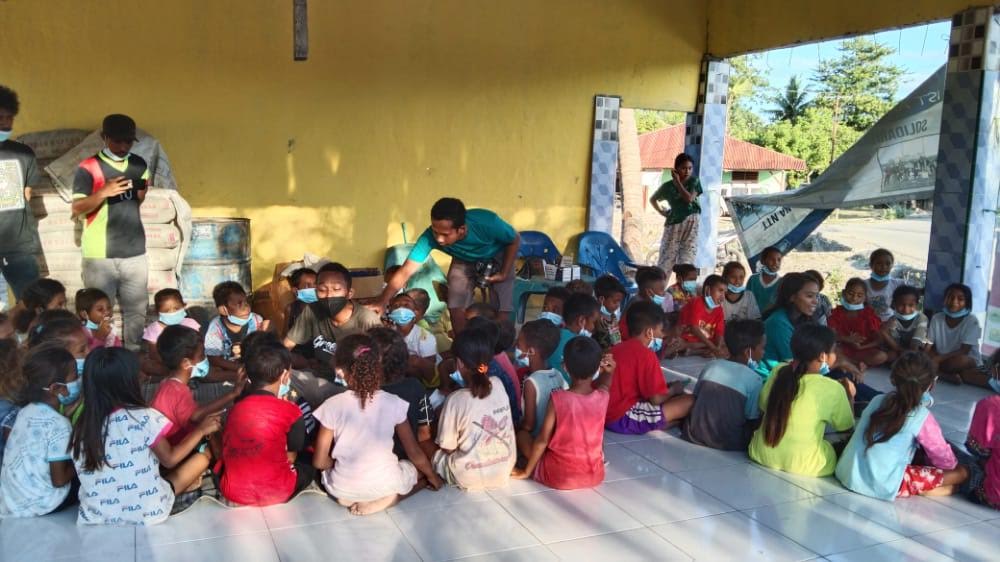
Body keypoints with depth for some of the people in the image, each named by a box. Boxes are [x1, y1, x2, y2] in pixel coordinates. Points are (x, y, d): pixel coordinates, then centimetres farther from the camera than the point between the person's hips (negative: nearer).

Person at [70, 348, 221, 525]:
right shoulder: (144, 417, -15)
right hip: (145, 515, -5)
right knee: (202, 457, 8)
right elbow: (169, 459, -2)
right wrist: (201, 430, 11)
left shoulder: (81, 429, -3)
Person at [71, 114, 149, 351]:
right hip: (100, 256, -4)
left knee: (136, 311, 7)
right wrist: (103, 192, -25)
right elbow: (76, 209, -11)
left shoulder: (139, 165, 9)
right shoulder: (88, 168, -6)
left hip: (135, 253, 4)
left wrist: (143, 188, 1)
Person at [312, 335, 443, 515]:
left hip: (343, 490, 3)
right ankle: (390, 497, 0)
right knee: (421, 466, 26)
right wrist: (432, 476, 17)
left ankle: (350, 497, 9)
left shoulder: (333, 405, -14)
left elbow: (320, 462, -8)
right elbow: (414, 453, -1)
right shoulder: (393, 403, -11)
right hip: (384, 485, -2)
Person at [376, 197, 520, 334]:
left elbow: (515, 240, -20)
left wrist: (504, 273, -20)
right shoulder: (430, 236, -37)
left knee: (502, 310, -12)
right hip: (464, 261, 2)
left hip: (497, 258, -2)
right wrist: (381, 304, -43)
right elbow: (405, 272, -36)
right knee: (457, 308, -11)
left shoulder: (487, 222, -41)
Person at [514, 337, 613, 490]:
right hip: (594, 475, 2)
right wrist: (608, 371, -5)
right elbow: (602, 384, 15)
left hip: (558, 476, -2)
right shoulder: (603, 397, -12)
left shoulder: (558, 399, -21)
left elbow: (543, 439, -14)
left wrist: (526, 472, -3)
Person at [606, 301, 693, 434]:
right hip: (625, 419, -9)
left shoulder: (617, 349, 12)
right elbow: (656, 398, -13)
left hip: (607, 416, 9)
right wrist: (674, 389, 8)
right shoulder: (646, 354, -12)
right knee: (690, 401, -8)